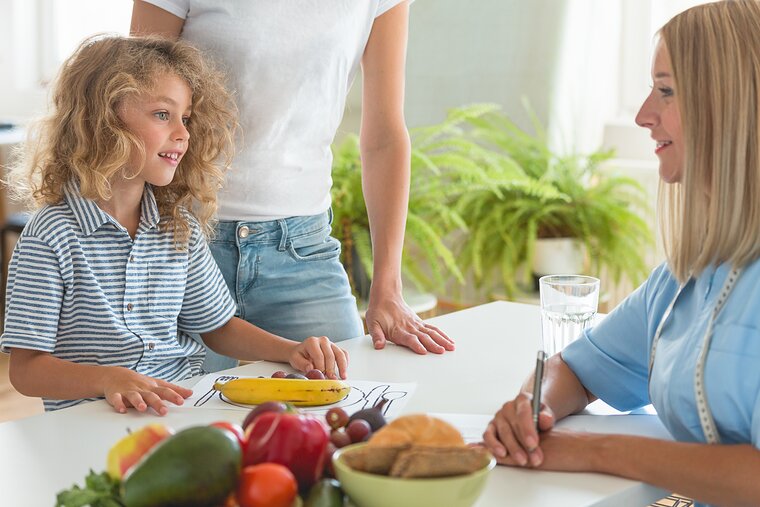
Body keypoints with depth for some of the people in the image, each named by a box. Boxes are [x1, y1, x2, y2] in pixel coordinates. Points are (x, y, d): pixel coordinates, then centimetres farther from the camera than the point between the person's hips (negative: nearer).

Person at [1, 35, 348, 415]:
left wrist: (291, 350, 3)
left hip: (184, 405, 5)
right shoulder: (51, 236, -9)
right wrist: (109, 379, -28)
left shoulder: (181, 228, 10)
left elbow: (217, 326, 20)